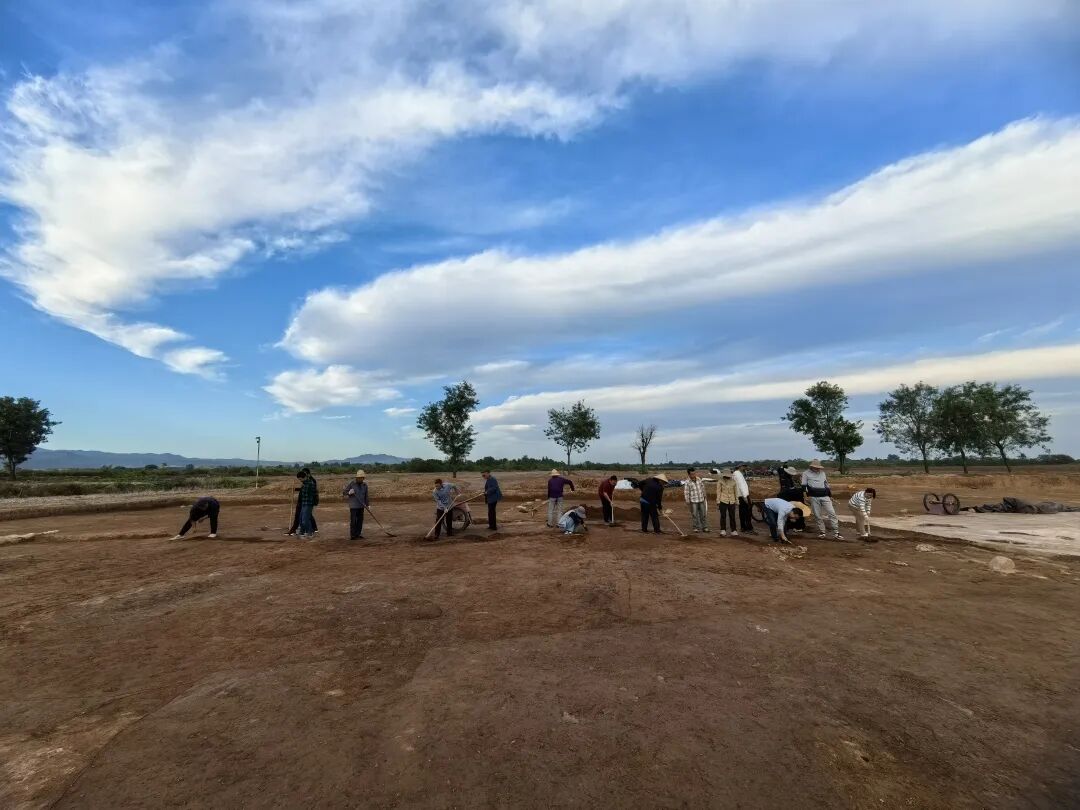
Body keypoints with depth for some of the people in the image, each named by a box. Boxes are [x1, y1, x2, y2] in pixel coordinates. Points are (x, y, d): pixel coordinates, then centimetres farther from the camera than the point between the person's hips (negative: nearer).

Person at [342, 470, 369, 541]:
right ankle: (353, 535, 3)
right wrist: (349, 493, -23)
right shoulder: (351, 484, -7)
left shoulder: (365, 485, 6)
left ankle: (358, 534, 15)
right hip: (353, 506, -4)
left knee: (360, 520, 6)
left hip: (361, 506, 5)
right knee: (353, 521, -3)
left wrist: (367, 505, 11)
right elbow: (343, 492, -3)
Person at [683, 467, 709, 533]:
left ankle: (704, 527, 19)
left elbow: (702, 487, 13)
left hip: (701, 500, 4)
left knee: (703, 514, 9)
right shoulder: (687, 482, -14)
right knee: (694, 515, 3)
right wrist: (688, 503, -9)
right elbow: (686, 493, -10)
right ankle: (696, 528, 16)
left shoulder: (699, 479, 0)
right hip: (693, 501, -4)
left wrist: (704, 496, 16)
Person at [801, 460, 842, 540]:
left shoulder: (822, 473, 17)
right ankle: (822, 532, 13)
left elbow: (827, 485, 23)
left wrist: (830, 495, 22)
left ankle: (836, 533, -3)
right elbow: (804, 486, 2)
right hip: (814, 497, -3)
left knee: (832, 513, -5)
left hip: (825, 496, 3)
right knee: (818, 515, 1)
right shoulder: (806, 473, 4)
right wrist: (807, 494, -9)